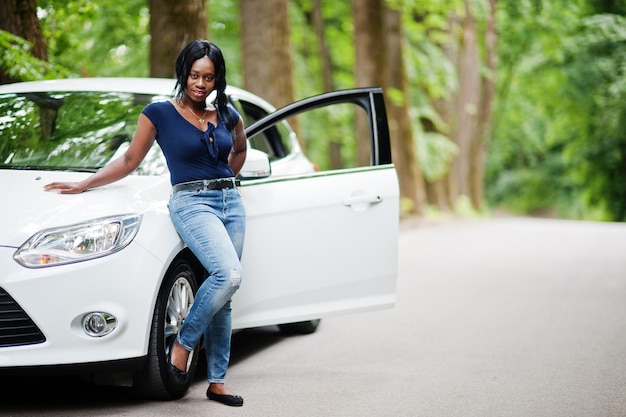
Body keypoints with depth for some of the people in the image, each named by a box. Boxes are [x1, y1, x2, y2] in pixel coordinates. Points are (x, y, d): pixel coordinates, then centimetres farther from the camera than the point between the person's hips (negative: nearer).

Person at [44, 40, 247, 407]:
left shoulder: (228, 115, 10)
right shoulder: (159, 113, -1)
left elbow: (240, 148, 31)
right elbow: (130, 161, 6)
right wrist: (82, 185, 4)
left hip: (230, 201, 5)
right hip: (191, 203, -5)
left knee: (224, 296, 2)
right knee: (228, 275, -28)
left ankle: (217, 381, 8)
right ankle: (184, 343, -10)